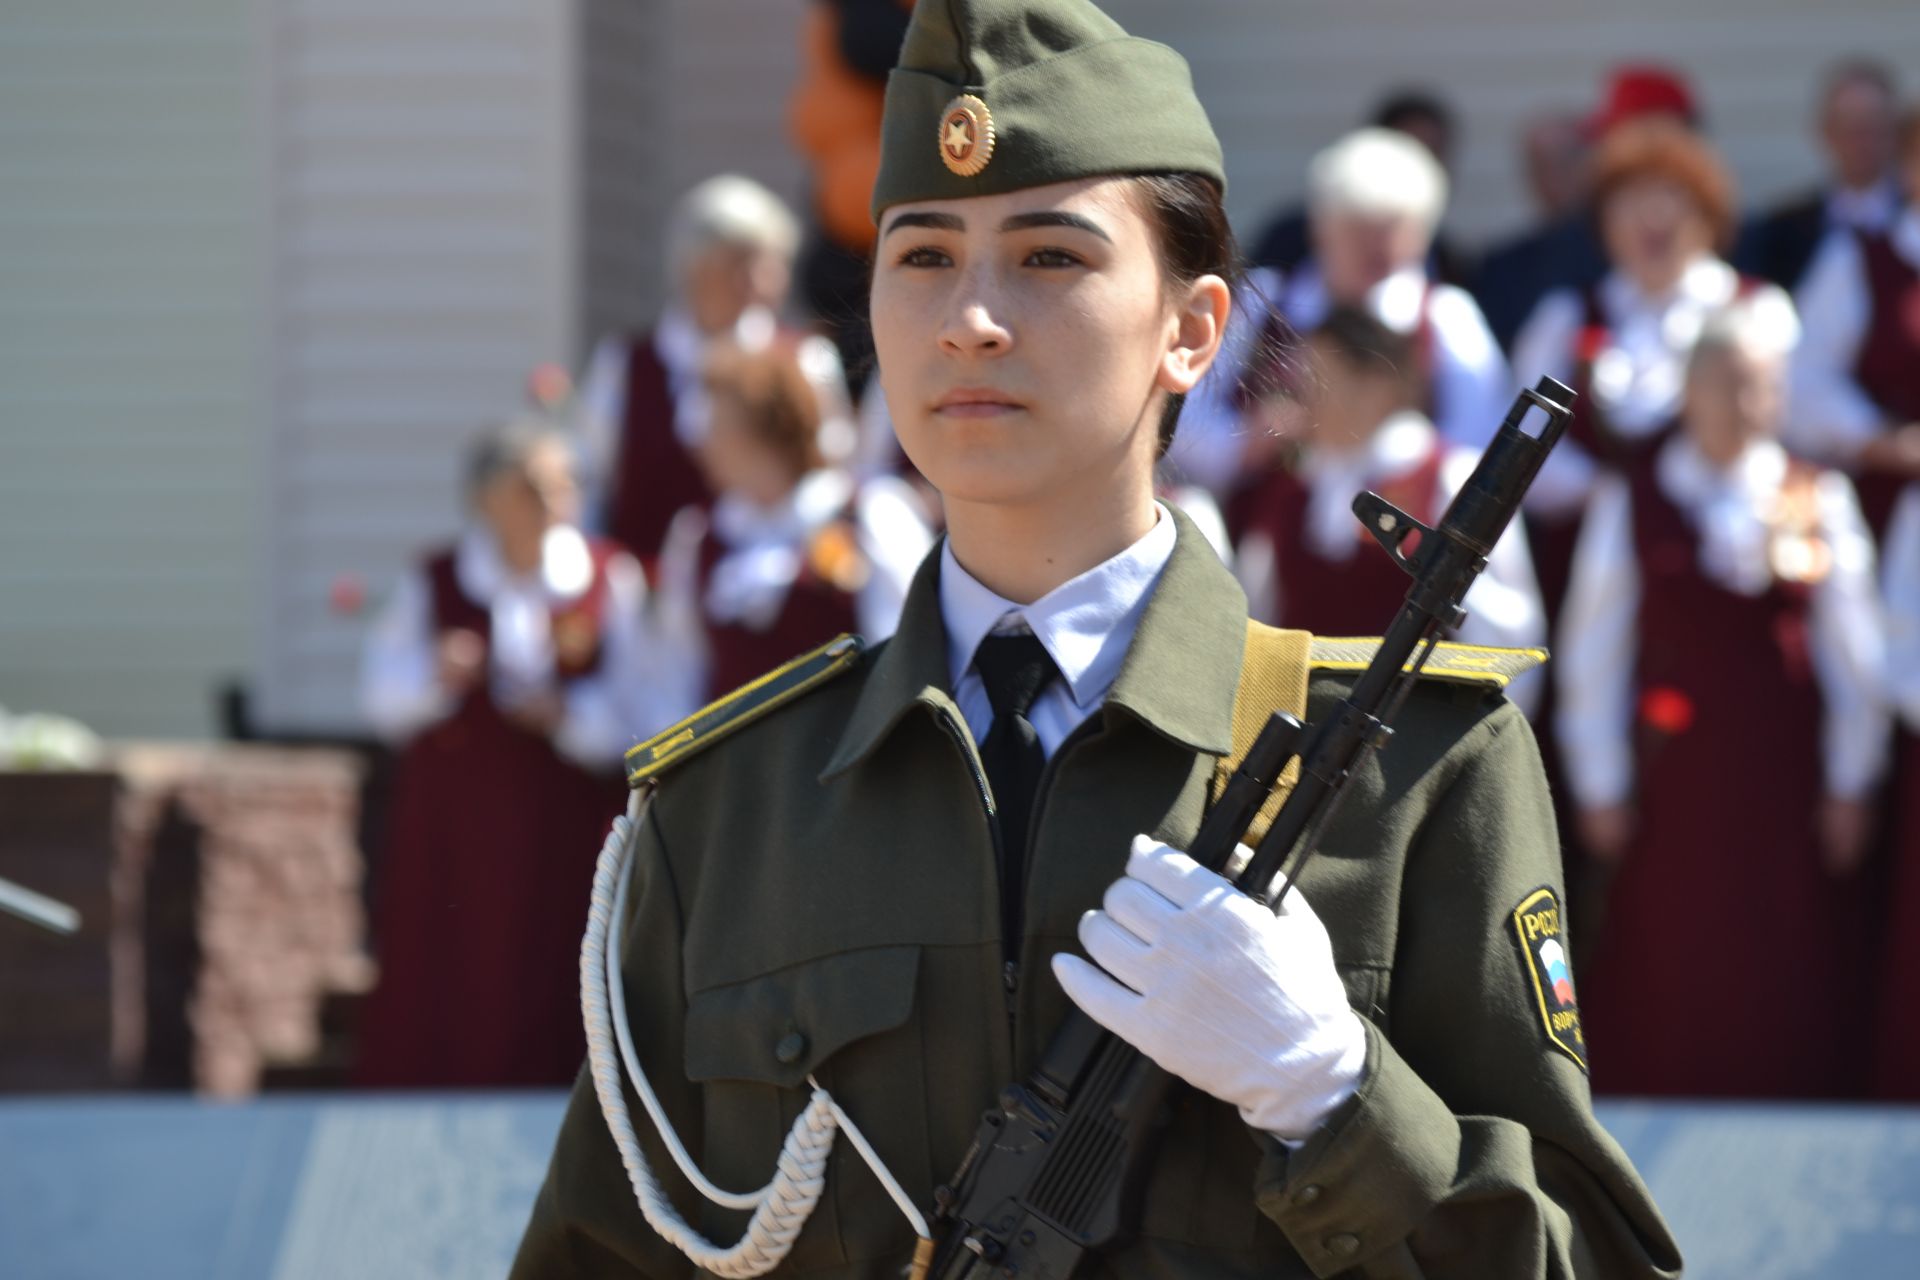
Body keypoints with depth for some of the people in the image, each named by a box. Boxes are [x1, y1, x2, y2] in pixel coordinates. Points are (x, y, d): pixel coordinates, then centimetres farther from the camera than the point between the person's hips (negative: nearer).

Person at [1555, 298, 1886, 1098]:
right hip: (1674, 785, -1)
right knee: (1666, 988, 0)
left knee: (1787, 990, 2)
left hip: (1786, 785, 1)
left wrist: (1850, 785, 3)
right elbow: (1592, 654, 4)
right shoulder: (1629, 505, 2)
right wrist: (1601, 786, 1)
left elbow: (1852, 651, 6)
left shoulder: (1821, 503, 4)